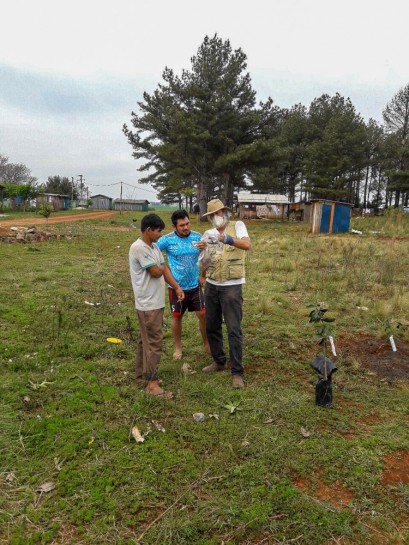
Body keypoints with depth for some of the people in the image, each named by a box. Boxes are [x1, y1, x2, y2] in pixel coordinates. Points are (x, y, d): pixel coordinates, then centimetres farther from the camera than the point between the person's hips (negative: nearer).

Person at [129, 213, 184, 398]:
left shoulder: (154, 247, 12)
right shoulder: (138, 248, -19)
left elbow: (163, 270, 12)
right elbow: (156, 272, -20)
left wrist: (177, 287, 3)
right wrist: (163, 267, 2)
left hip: (156, 302, 10)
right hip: (148, 304, -10)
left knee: (146, 340, 18)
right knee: (153, 342, -6)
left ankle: (142, 374, 31)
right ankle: (152, 383, 2)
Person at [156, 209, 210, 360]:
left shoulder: (198, 237, -4)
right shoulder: (168, 239, -11)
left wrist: (205, 248, -19)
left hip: (195, 285, 2)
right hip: (176, 286, -2)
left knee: (203, 315, 5)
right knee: (177, 316, 11)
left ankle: (207, 344, 25)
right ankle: (178, 348, 29)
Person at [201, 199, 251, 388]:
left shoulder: (237, 226, -3)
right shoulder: (208, 234, 10)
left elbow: (247, 245, -22)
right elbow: (203, 262, 11)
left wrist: (228, 239, -39)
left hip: (231, 286, -5)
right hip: (211, 285, 6)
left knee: (233, 329, -4)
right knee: (211, 326, 14)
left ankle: (237, 372, 4)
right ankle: (219, 361, 33)